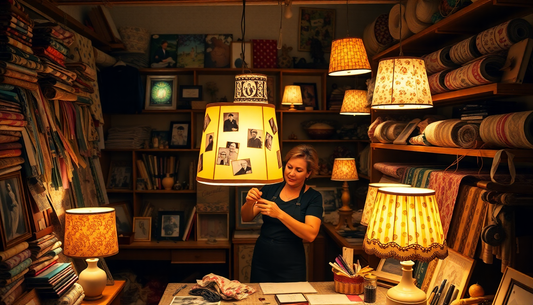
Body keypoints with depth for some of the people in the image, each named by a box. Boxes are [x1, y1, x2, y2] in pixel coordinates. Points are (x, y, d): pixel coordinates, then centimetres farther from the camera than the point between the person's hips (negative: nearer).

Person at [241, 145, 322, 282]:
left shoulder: (313, 197, -6)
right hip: (261, 263, 3)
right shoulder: (270, 190, 4)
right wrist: (249, 203, -18)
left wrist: (279, 214, -29)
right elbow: (246, 218, 5)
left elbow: (311, 235, -19)